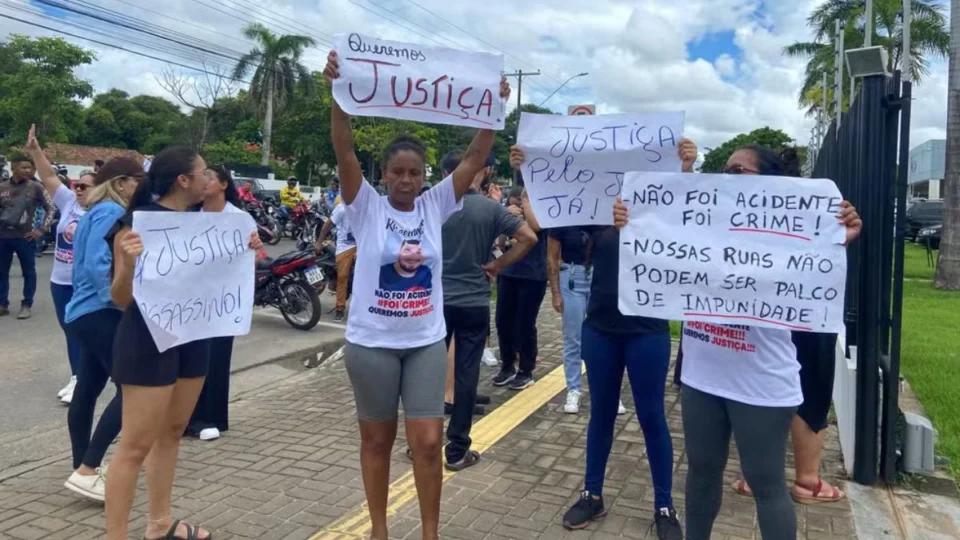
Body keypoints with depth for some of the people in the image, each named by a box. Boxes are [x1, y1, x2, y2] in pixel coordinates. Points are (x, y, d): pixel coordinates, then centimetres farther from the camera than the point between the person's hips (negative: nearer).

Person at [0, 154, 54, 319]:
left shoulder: (36, 187, -3)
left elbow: (50, 208, 0)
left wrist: (42, 229, -6)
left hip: (25, 237, -3)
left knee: (28, 272, 4)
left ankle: (26, 305, 14)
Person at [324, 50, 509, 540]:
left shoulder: (435, 206, 1)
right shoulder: (367, 207, -4)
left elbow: (474, 158, -5)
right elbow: (344, 150, -16)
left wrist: (495, 107, -14)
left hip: (426, 342, 1)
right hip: (371, 342, -1)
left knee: (427, 442, 1)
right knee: (377, 440, 13)